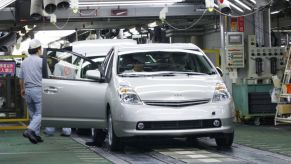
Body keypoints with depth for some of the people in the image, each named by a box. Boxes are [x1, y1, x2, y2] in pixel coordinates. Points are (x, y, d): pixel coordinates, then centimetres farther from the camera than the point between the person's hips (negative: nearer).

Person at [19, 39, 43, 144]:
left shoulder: (24, 62, 10)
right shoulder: (40, 61, -9)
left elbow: (21, 78, 18)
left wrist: (22, 89, 31)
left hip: (28, 91, 7)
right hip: (38, 89, -7)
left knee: (32, 114, 14)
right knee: (39, 113, -7)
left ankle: (36, 135, 13)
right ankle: (30, 130, -26)